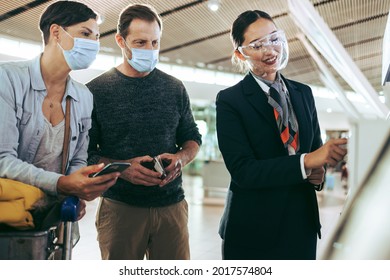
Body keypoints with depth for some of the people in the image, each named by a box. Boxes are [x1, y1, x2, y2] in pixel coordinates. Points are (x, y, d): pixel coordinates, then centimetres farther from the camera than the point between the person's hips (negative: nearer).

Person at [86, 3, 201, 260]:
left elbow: (192, 138, 16)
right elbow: (86, 153, 0)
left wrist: (181, 158, -6)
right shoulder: (97, 90, -2)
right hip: (119, 207, -2)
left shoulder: (175, 89, 8)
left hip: (172, 205, 3)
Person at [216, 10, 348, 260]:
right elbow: (242, 170, -17)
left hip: (303, 222, 5)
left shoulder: (303, 93, 8)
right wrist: (305, 162, -27)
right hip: (253, 230, -4)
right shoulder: (229, 100, -9)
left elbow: (315, 148, 13)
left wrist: (319, 171, -10)